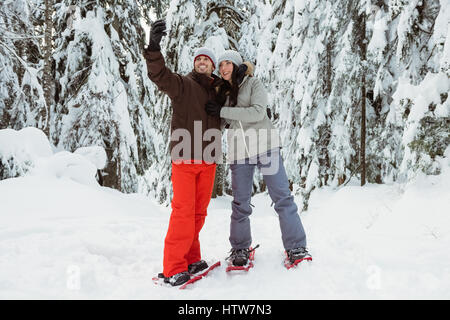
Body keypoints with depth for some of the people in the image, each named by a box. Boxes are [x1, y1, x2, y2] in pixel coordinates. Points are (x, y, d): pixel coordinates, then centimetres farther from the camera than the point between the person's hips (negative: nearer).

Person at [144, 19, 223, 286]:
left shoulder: (218, 92, 18)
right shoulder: (182, 84, 2)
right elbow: (159, 74, -16)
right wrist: (154, 47, -33)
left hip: (208, 160, 5)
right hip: (185, 157, -5)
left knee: (199, 212, 9)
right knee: (183, 211, -10)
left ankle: (191, 259, 22)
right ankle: (173, 268, -3)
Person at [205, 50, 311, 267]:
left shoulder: (253, 83, 3)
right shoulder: (223, 92, 17)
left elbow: (258, 112, -14)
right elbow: (226, 120, 13)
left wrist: (223, 111, -14)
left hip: (264, 145, -3)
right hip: (238, 151, 4)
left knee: (282, 197, -4)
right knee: (240, 202, 5)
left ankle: (296, 247, 4)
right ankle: (240, 248, 20)